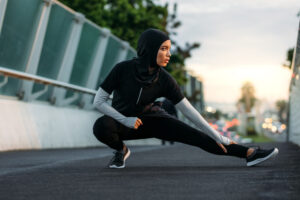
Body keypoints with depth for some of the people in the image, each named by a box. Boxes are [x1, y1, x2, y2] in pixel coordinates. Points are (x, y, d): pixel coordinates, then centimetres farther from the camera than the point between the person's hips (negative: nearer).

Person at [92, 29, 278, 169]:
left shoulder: (165, 80, -20)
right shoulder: (122, 69, -27)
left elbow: (188, 110, -15)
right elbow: (99, 101, -20)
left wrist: (218, 137, -15)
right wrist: (126, 120, -30)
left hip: (152, 118, 1)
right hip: (121, 120, -1)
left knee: (194, 136, -17)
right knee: (101, 127, -36)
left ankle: (248, 152, -24)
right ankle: (121, 149, -4)